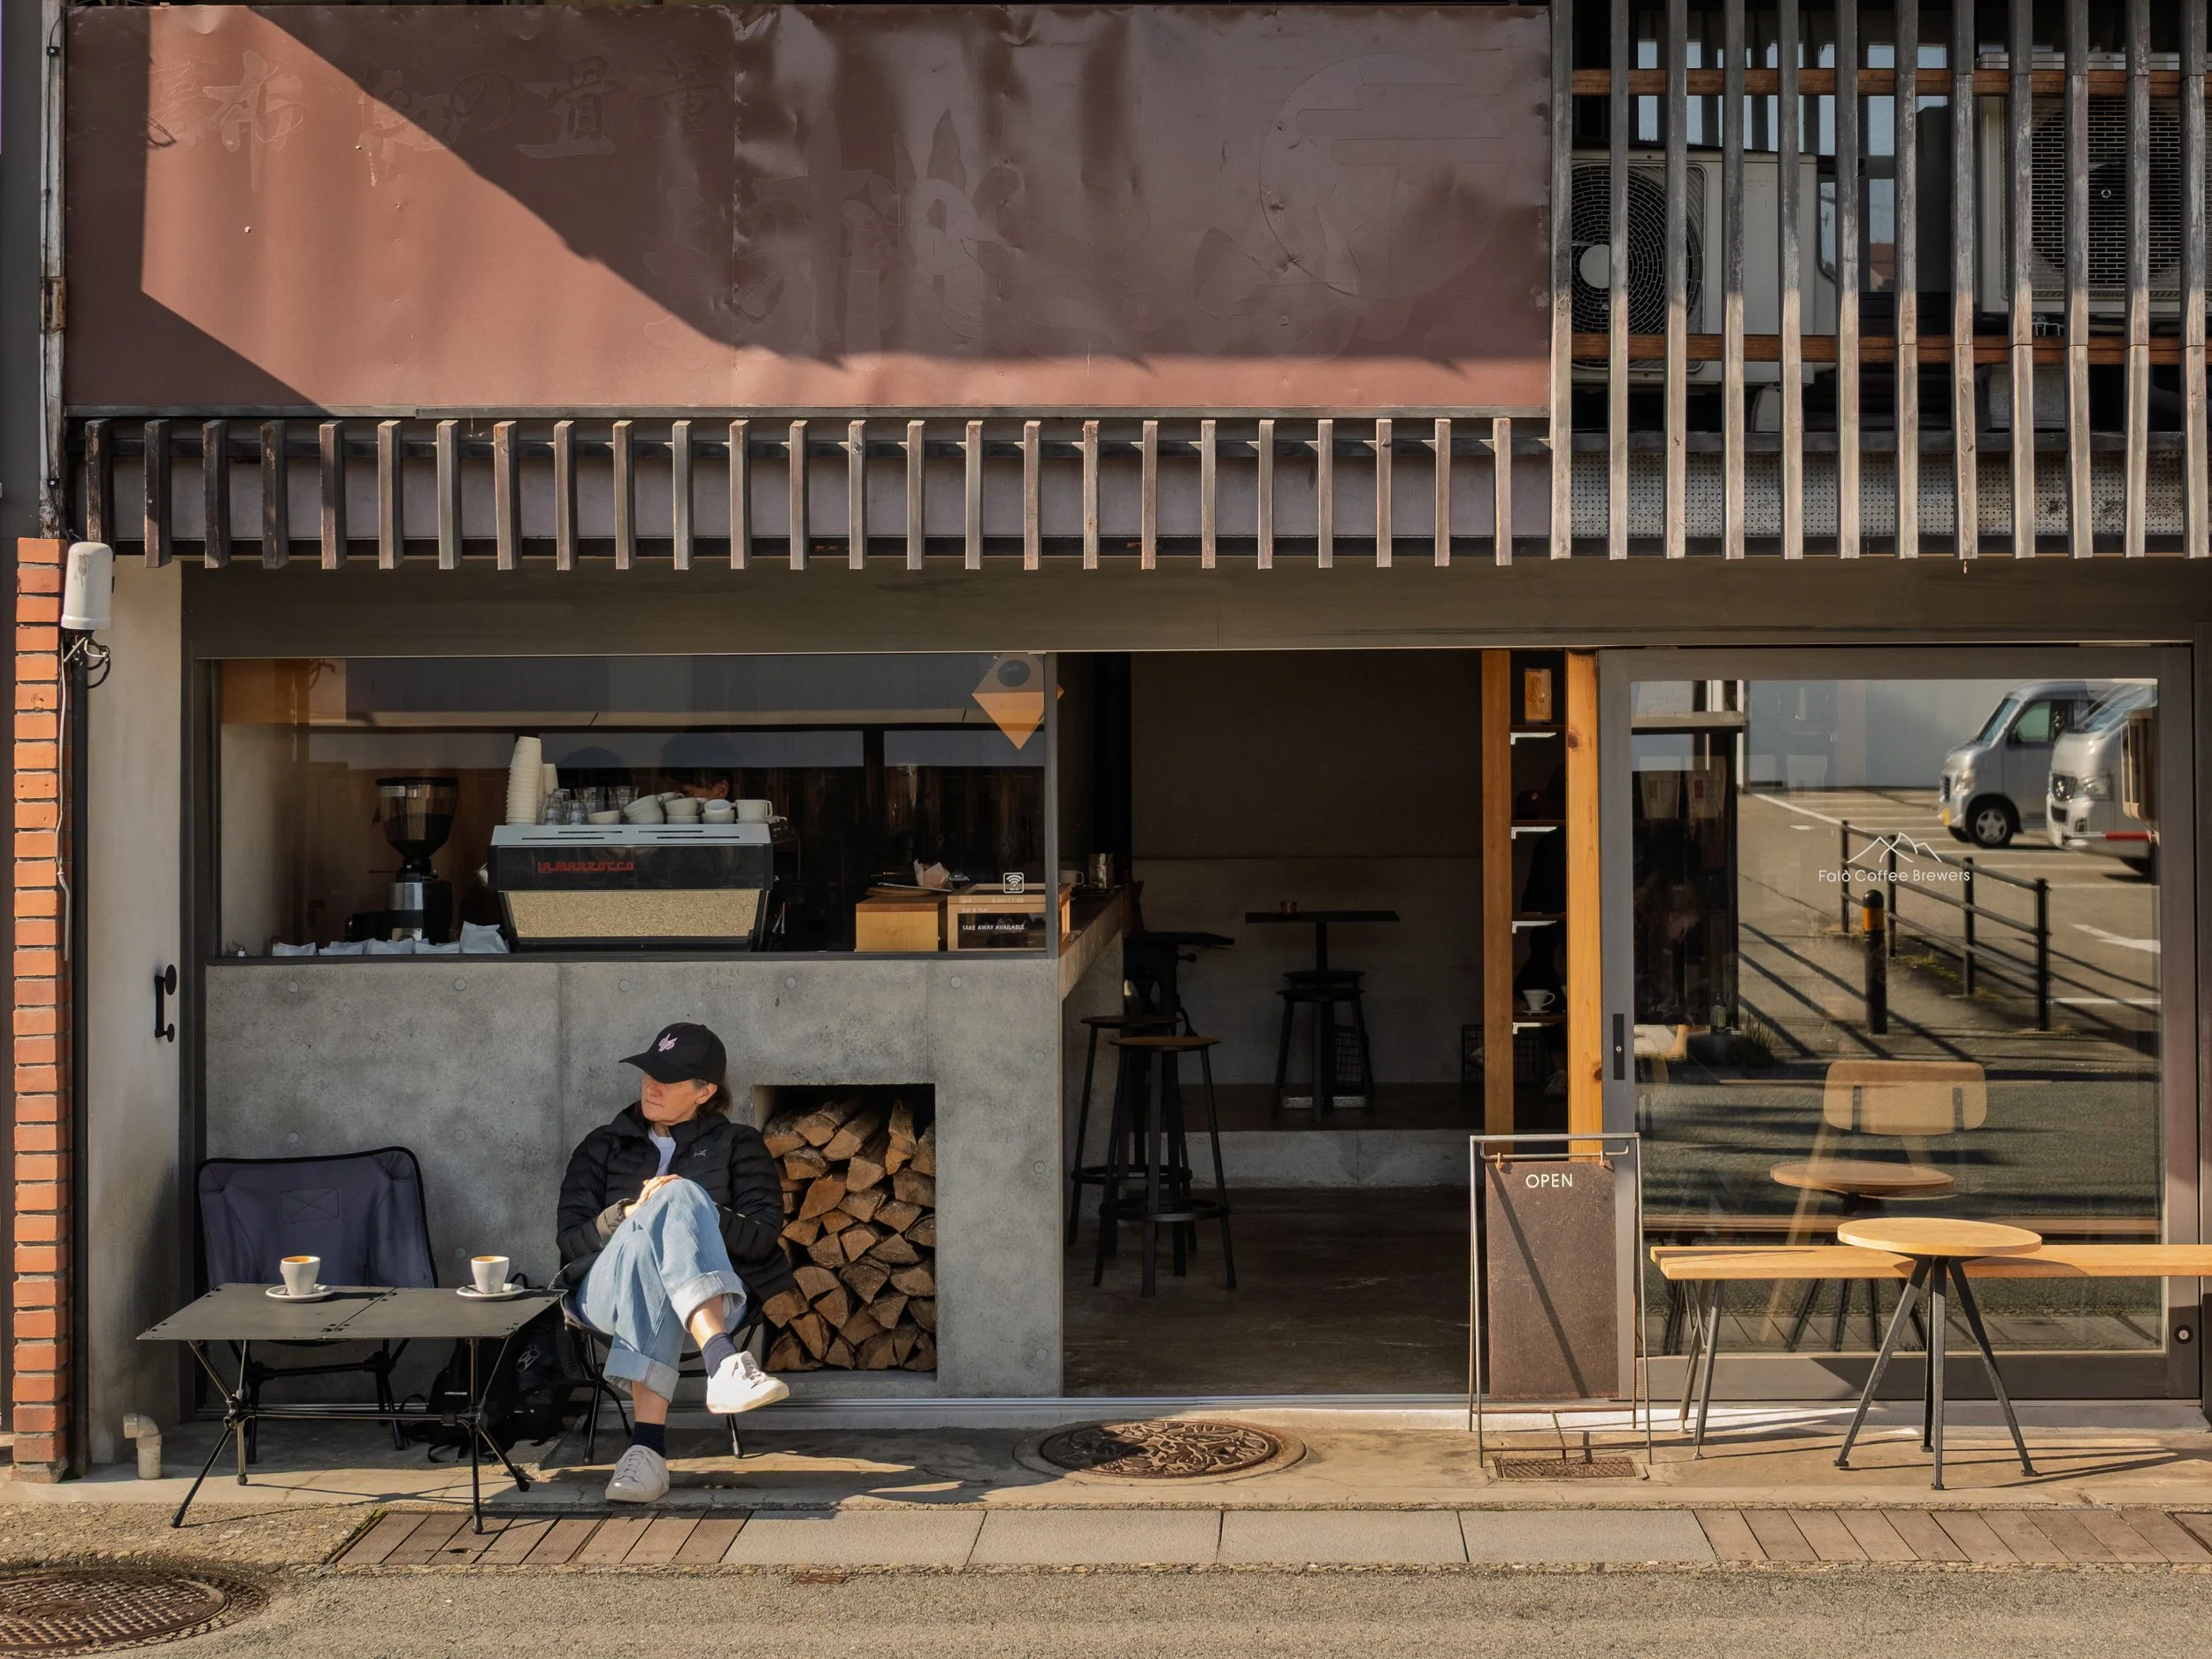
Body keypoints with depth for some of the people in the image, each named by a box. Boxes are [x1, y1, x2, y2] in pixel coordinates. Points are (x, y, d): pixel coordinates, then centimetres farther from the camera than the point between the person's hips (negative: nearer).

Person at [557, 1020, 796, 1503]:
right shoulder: (603, 1147, 24)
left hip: (711, 1297, -1)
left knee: (678, 1196, -35)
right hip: (607, 1295, 1)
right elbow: (569, 1242, 9)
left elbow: (763, 1236, 5)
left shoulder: (738, 1146, 21)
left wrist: (694, 1216, -12)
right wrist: (630, 1214, -10)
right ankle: (723, 1362, -59)